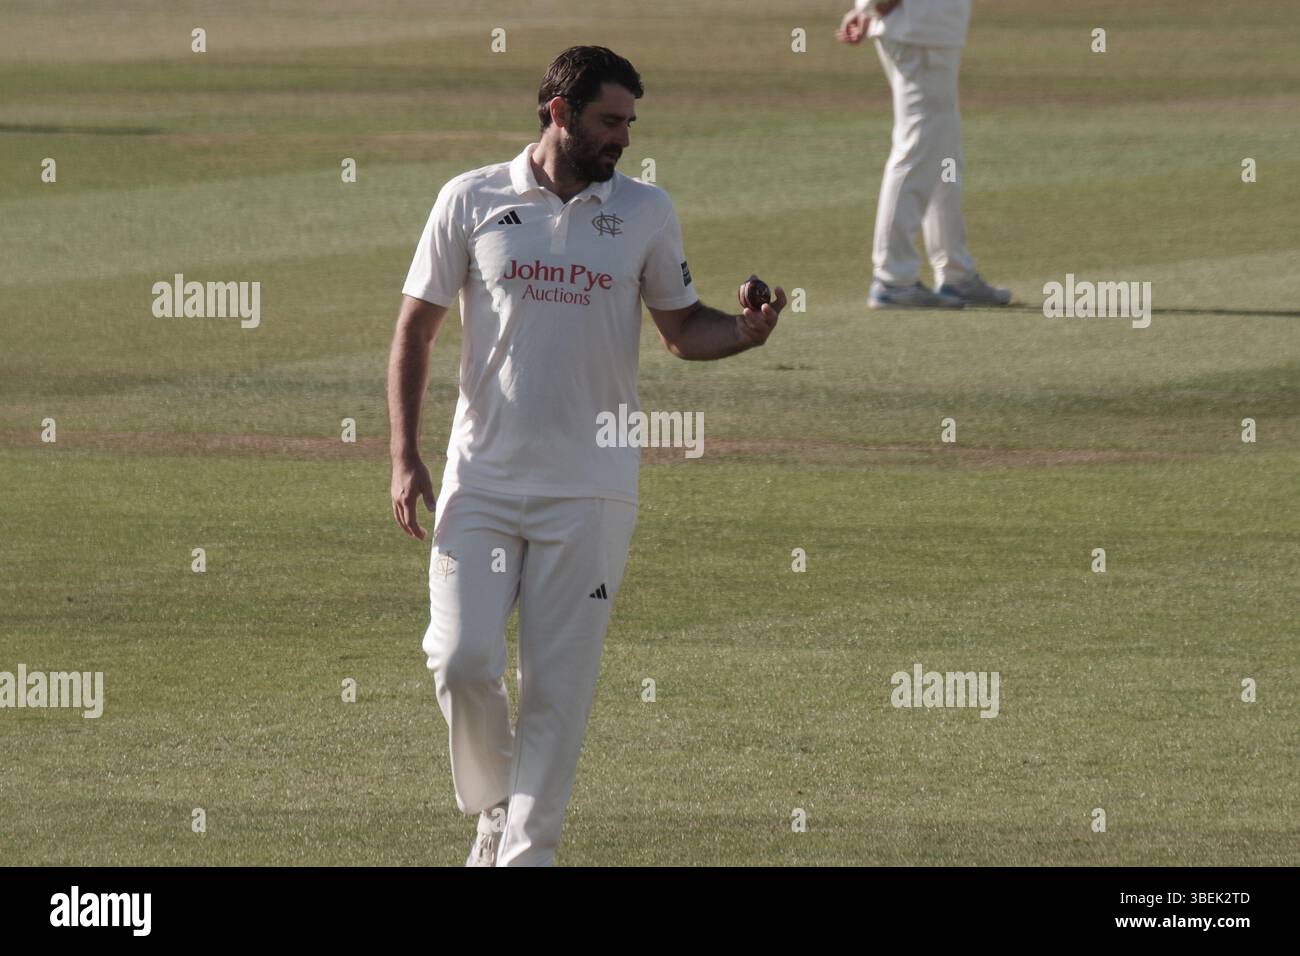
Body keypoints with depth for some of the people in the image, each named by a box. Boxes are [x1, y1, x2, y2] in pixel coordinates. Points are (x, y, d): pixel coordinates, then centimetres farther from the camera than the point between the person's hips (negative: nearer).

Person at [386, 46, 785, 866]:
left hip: (590, 490, 0)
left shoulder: (646, 212, 4)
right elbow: (417, 328, 4)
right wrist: (405, 459, -2)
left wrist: (745, 333, -12)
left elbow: (683, 328, 11)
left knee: (560, 685, -1)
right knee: (463, 659, -8)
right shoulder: (472, 201, 1)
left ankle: (527, 851, 7)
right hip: (481, 482, 0)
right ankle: (494, 805, 17)